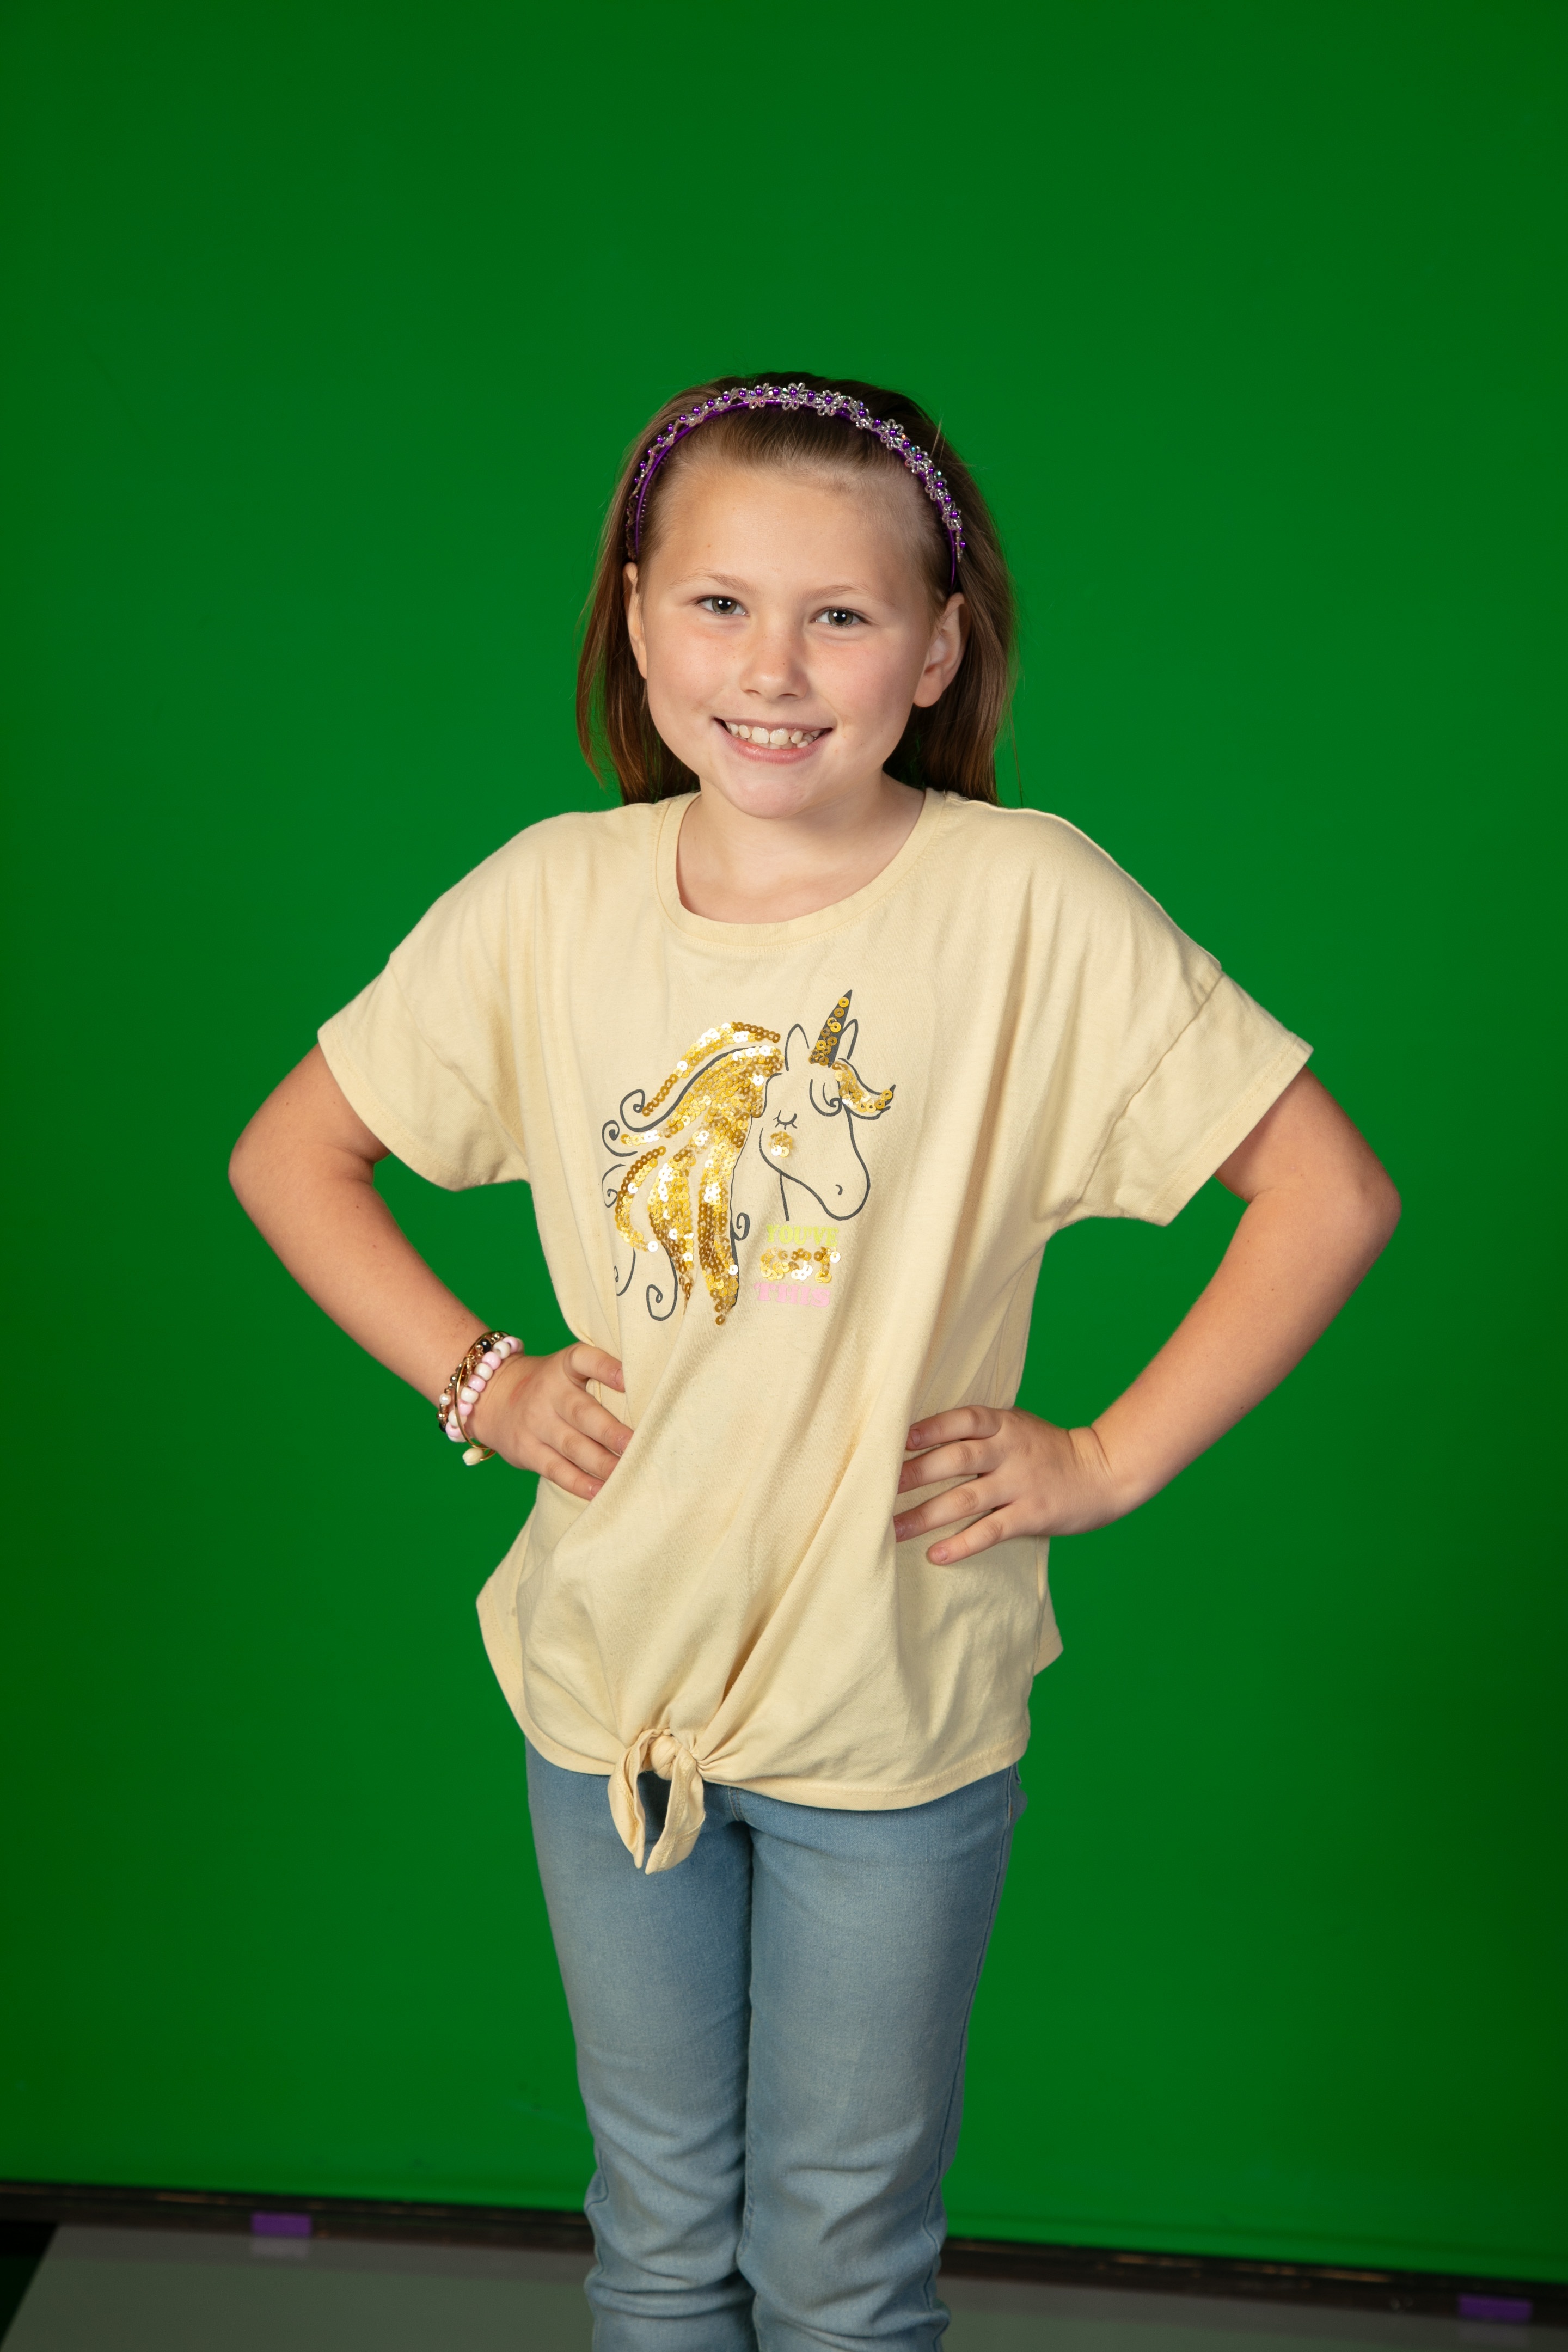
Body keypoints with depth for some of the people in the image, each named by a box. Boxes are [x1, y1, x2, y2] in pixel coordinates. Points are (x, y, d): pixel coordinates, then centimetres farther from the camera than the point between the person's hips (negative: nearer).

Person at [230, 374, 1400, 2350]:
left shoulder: (1024, 898, -15)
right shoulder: (551, 896, -5)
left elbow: (1332, 1192, -12)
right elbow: (287, 1159, 6)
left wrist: (1108, 1461, -12)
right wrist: (476, 1381, -3)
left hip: (898, 1708, -2)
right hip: (604, 1683, 3)